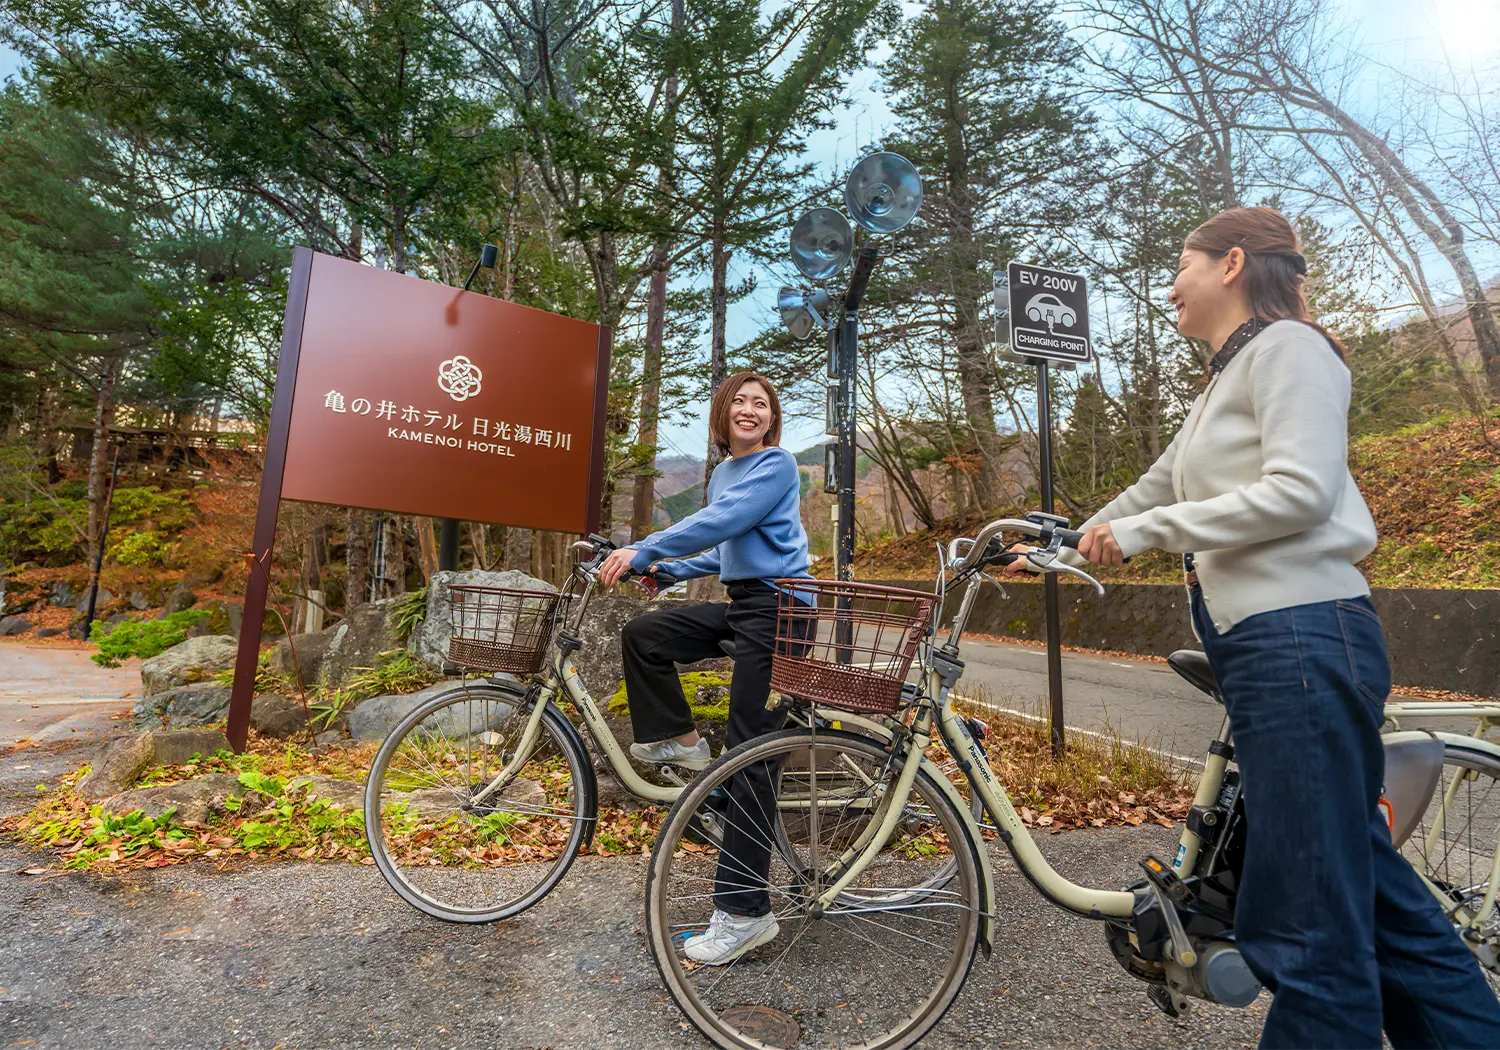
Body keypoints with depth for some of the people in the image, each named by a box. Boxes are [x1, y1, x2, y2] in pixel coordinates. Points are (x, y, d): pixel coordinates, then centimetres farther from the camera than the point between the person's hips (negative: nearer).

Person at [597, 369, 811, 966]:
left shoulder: (776, 466, -8)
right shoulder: (723, 472, 18)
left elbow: (721, 522, -22)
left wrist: (643, 550, -24)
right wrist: (666, 570, 15)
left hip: (776, 609, -8)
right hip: (739, 603, 8)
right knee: (644, 633, 3)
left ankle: (745, 911, -1)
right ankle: (678, 741, 18)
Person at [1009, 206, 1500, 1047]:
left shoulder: (1288, 344, -2)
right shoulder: (1226, 382, 25)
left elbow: (1301, 490, -15)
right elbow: (1155, 491, 28)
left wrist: (1146, 531, -11)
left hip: (1304, 638, -10)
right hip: (1265, 648, 10)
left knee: (1307, 926, -4)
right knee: (1373, 896, 15)